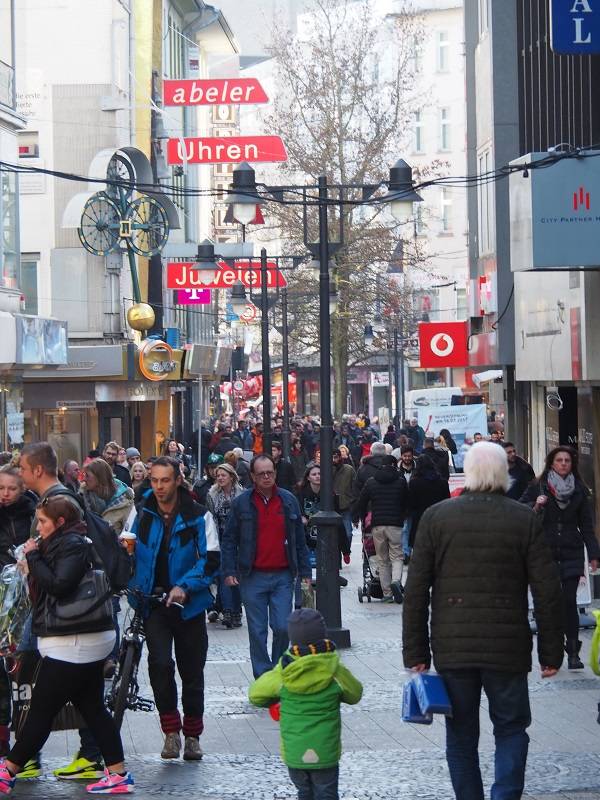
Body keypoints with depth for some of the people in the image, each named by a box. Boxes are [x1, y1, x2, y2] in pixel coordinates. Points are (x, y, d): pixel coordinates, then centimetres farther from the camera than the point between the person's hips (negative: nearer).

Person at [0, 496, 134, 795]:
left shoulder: (73, 546, -13)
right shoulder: (63, 543, 17)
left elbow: (58, 586, -24)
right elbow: (44, 589, 19)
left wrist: (34, 557, -15)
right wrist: (35, 559, 6)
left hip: (73, 643, -10)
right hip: (89, 639, 10)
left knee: (41, 710, -4)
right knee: (92, 708, 9)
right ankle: (118, 774, 8)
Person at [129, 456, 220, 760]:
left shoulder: (196, 516, -4)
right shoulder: (141, 514, 2)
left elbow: (211, 559, -6)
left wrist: (185, 586, -19)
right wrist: (132, 587, -1)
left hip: (188, 603, 0)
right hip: (153, 601, 0)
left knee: (192, 672, 8)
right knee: (160, 663, -19)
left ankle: (192, 735, 23)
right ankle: (171, 730, -6)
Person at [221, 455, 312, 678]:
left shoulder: (289, 501, 7)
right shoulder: (241, 503, 2)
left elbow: (299, 540, 11)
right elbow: (229, 540, 4)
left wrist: (305, 571, 8)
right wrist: (229, 571, -5)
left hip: (283, 576, 1)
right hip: (253, 577, -1)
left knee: (283, 627, -5)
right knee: (257, 631, 2)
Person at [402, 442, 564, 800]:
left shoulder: (436, 517, -2)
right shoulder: (525, 519, -5)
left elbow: (415, 591, -2)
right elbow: (548, 592, -5)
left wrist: (416, 652, 4)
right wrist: (552, 652, 4)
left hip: (452, 649, 1)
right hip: (507, 649, -1)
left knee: (461, 735, 12)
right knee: (511, 729, 12)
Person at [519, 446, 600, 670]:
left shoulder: (579, 491, 9)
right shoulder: (537, 488, 3)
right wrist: (535, 506, -18)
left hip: (571, 553, 1)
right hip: (545, 553, -1)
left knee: (569, 601, -7)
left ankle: (573, 652, -3)